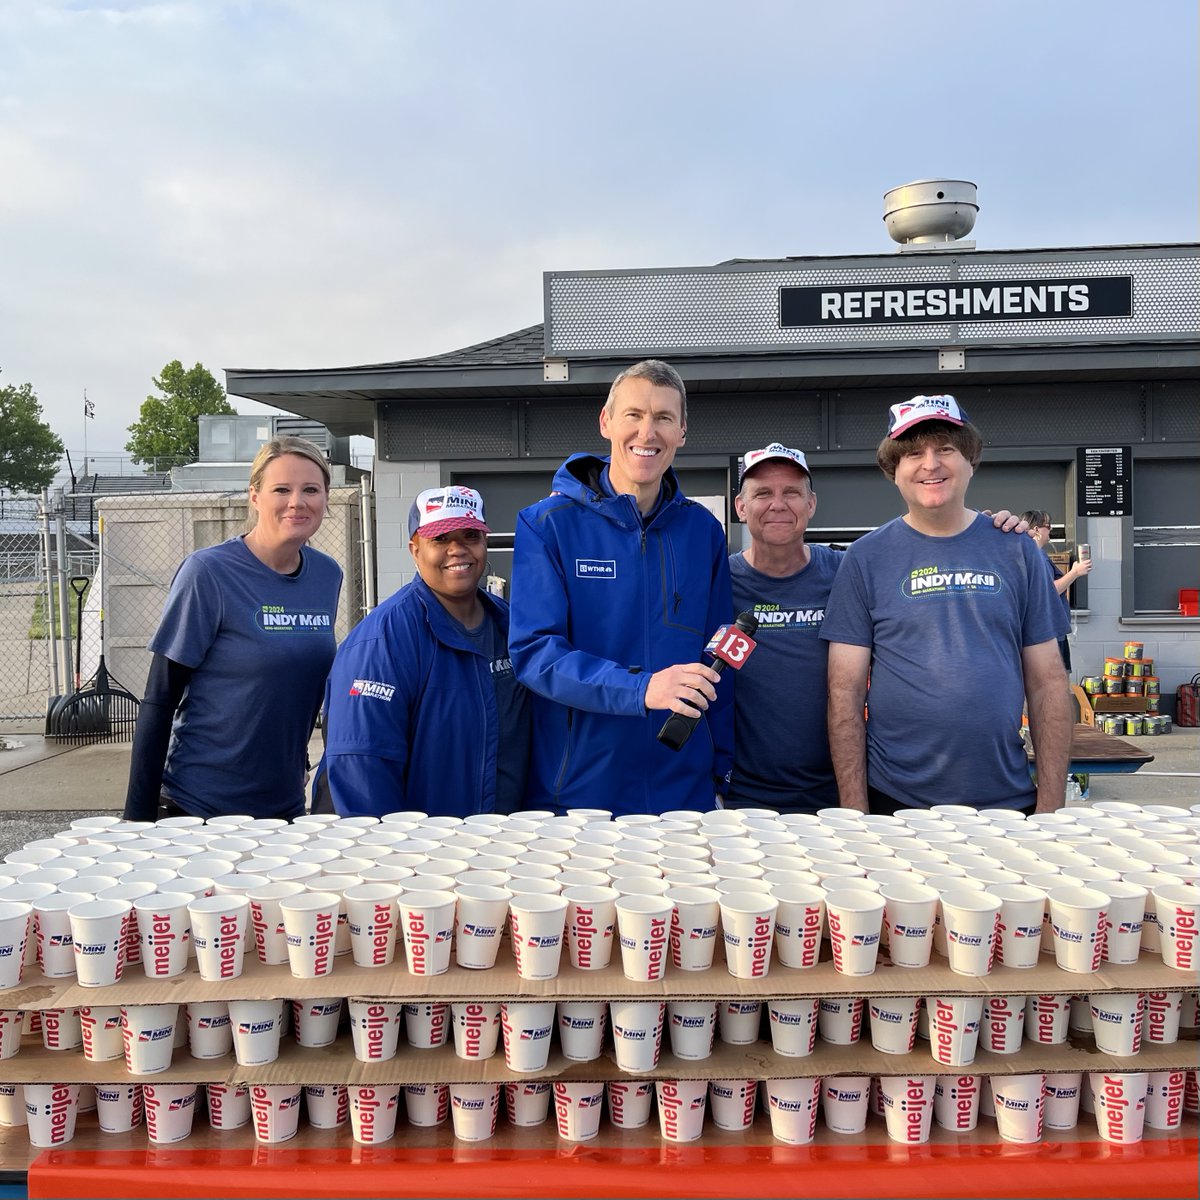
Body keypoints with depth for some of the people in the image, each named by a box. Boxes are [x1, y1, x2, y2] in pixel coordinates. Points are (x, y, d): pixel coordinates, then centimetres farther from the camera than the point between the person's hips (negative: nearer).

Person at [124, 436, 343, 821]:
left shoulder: (327, 575, 1)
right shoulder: (207, 573, -14)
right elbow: (159, 700, -11)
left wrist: (296, 760, 14)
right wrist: (139, 815, -11)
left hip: (286, 802, 5)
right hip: (199, 806, -5)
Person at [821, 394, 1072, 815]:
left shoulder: (1015, 550, 3)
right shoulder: (867, 557, -2)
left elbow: (1047, 683, 4)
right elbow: (845, 690, -3)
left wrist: (1051, 806, -1)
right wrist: (855, 811, -8)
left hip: (1008, 798, 2)